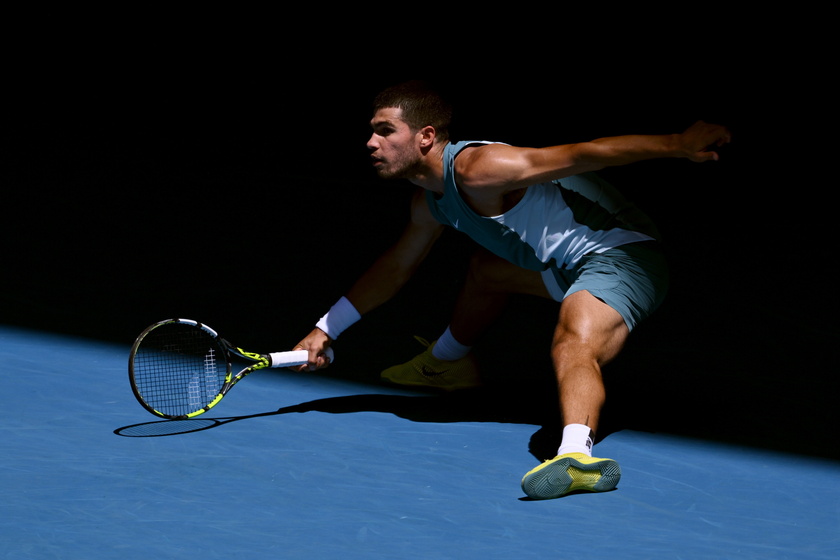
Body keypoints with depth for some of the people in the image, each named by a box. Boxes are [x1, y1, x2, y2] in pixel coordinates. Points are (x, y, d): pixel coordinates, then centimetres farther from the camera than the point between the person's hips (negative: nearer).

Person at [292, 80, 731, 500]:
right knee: (486, 268, 33)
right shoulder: (431, 201, 8)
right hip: (568, 264, 10)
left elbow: (583, 155, -28)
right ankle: (446, 363, 59)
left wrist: (678, 144, -32)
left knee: (575, 347, -37)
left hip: (620, 255, -10)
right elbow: (396, 266, 24)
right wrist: (326, 330, 22)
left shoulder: (476, 169, -23)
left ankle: (576, 453, -63)